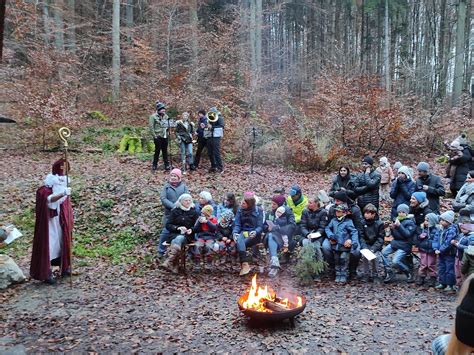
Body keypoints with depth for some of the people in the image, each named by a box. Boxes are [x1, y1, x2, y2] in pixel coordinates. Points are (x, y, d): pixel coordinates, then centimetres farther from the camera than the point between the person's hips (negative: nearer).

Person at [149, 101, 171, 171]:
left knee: (165, 151, 9)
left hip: (165, 137, 5)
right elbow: (151, 127, -10)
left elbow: (168, 125, 21)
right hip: (158, 137, -5)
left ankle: (167, 165, 14)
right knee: (157, 151, 0)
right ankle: (154, 165, 13)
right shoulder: (153, 116, -7)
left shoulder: (166, 116, 10)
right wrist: (154, 136, -13)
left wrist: (168, 133, 7)